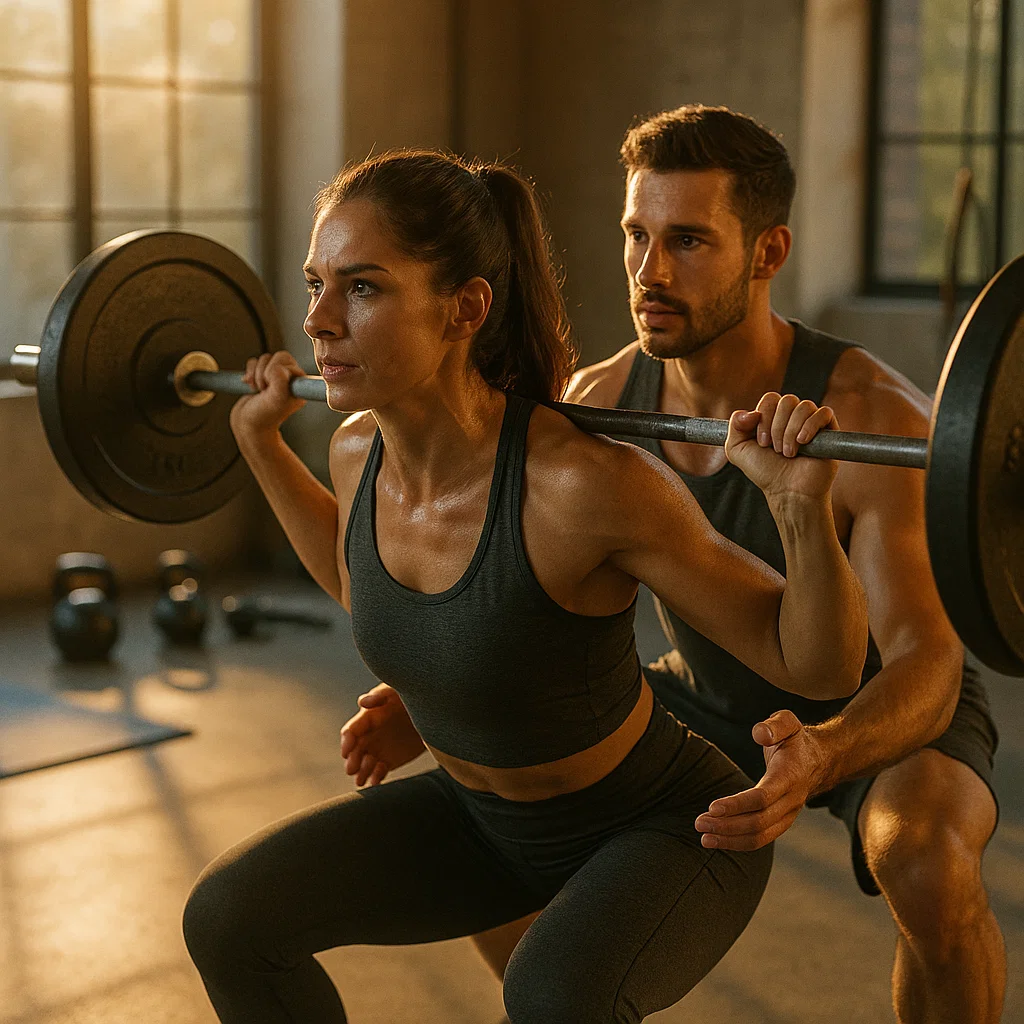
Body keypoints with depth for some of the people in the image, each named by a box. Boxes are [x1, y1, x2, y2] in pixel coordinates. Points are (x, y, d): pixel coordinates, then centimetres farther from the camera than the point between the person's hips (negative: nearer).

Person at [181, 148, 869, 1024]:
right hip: (482, 814, 6)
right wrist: (261, 440, 8)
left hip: (662, 825, -6)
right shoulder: (360, 453, -13)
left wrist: (802, 504, -41)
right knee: (228, 917, -6)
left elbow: (818, 669, -24)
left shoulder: (586, 485, -33)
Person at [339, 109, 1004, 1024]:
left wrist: (816, 757, -57)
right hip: (712, 699, 5)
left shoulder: (871, 417, -32)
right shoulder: (599, 402, -16)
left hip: (885, 711, -5)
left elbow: (924, 664, -35)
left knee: (930, 864, -37)